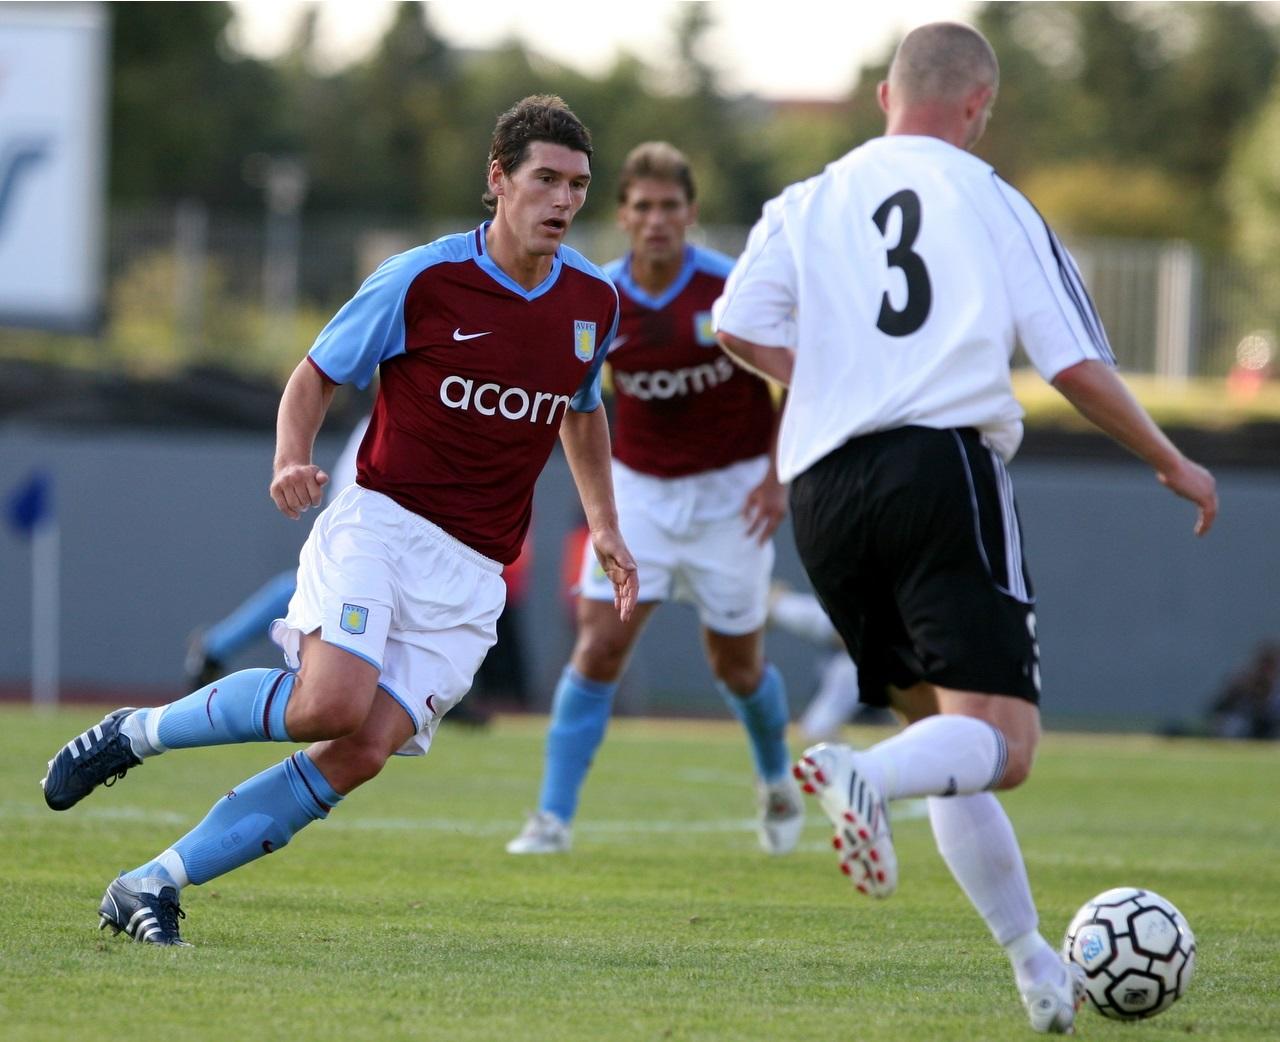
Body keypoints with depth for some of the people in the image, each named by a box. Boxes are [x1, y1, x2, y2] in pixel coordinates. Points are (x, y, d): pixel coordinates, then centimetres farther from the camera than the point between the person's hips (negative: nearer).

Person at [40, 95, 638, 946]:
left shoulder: (595, 301, 7)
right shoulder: (422, 280, -7)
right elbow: (317, 374, 4)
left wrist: (604, 526, 20)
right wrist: (293, 461, -15)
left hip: (474, 573, 4)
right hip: (381, 523, -4)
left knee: (366, 751, -14)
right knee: (332, 702, -29)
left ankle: (153, 885, -8)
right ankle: (135, 733, -3)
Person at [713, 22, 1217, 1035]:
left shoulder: (808, 203, 16)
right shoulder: (993, 204, 9)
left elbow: (739, 326, 2)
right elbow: (1079, 365, 4)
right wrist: (1173, 464, 18)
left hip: (824, 493, 5)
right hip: (946, 469, -5)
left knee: (946, 729, 16)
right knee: (1000, 741, -12)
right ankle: (864, 776, -44)